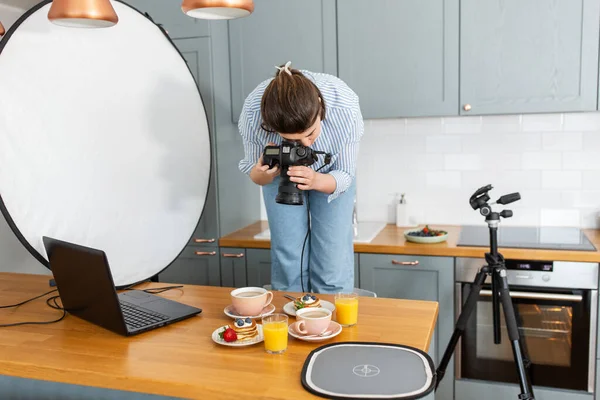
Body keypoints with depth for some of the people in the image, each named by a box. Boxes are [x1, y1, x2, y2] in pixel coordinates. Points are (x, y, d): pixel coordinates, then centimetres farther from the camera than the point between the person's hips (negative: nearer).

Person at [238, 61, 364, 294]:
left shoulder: (345, 106, -36)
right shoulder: (252, 112, -34)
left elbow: (344, 175, -21)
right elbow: (254, 172, -15)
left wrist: (315, 180, -42)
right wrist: (264, 173, -39)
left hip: (330, 174, 0)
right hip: (282, 174, 1)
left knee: (333, 268, -6)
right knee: (288, 265, -1)